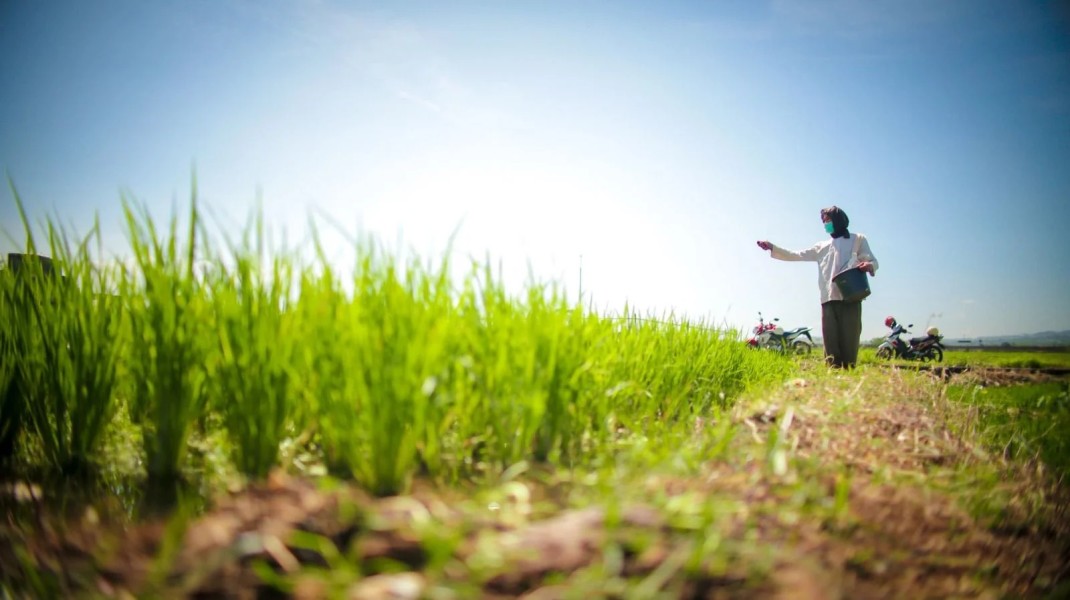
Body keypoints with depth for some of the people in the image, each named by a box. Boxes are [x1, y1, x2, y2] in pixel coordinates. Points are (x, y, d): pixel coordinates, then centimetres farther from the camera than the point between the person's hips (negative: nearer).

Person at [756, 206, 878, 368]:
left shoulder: (858, 239, 15)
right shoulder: (822, 246, 25)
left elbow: (873, 261, 11)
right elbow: (797, 255, 21)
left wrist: (869, 266, -14)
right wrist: (773, 248, 11)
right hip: (829, 299, 4)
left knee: (849, 340, -7)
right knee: (831, 342, -2)